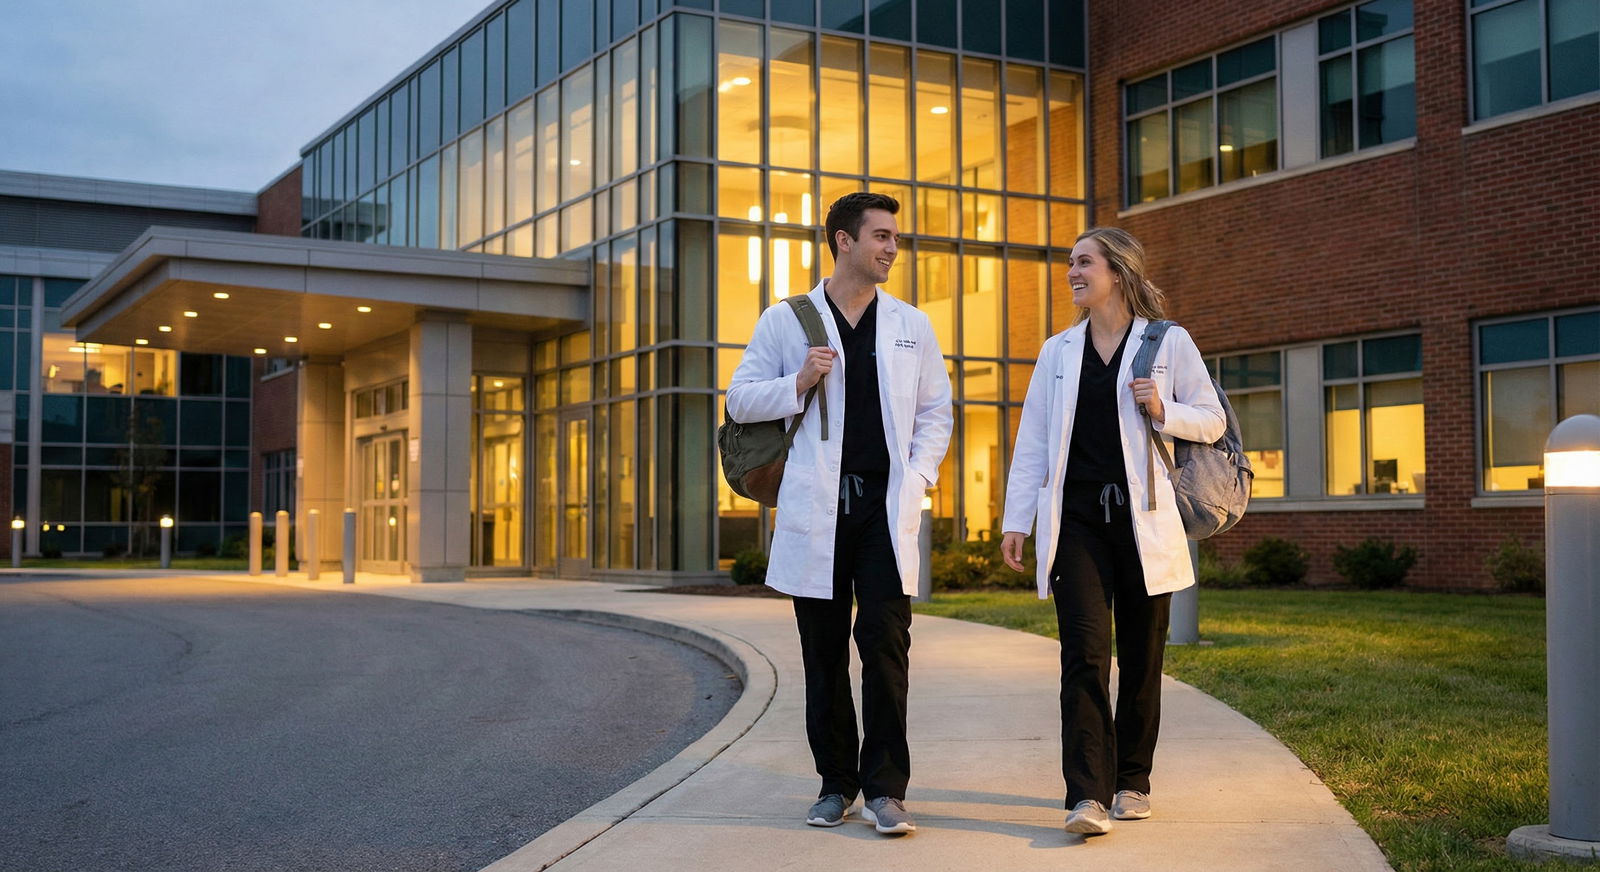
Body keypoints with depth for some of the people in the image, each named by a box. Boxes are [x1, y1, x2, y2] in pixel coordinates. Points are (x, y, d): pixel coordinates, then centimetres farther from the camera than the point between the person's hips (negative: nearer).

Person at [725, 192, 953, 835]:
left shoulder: (910, 325, 12)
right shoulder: (785, 321, 6)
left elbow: (936, 410, 14)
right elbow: (740, 400, 7)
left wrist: (918, 476, -1)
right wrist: (799, 383, -10)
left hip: (887, 504, 1)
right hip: (816, 505, 0)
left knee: (886, 641, -8)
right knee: (824, 650, 6)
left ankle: (885, 788, -2)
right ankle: (836, 782, 17)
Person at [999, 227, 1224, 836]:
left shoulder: (1169, 343, 5)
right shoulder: (1058, 351, 13)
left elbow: (1212, 421, 8)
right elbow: (1033, 440, 12)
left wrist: (1163, 411, -12)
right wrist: (1016, 521, 6)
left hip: (1143, 518, -1)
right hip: (1076, 518, 1)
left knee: (1141, 656, 6)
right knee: (1085, 652, -10)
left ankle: (1132, 781, 21)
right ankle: (1088, 795, -14)